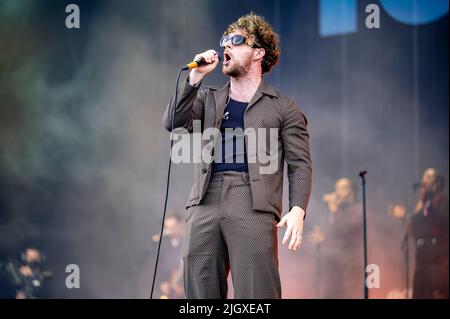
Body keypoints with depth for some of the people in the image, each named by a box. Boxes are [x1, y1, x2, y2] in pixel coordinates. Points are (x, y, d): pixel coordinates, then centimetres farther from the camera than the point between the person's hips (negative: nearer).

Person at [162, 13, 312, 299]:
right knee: (200, 291, 3)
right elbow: (174, 122, 5)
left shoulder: (283, 107, 10)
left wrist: (297, 209, -13)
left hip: (253, 208, -4)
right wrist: (195, 76, 1)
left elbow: (300, 165, 3)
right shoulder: (209, 99, 23)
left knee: (256, 295, -10)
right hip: (205, 207, 4)